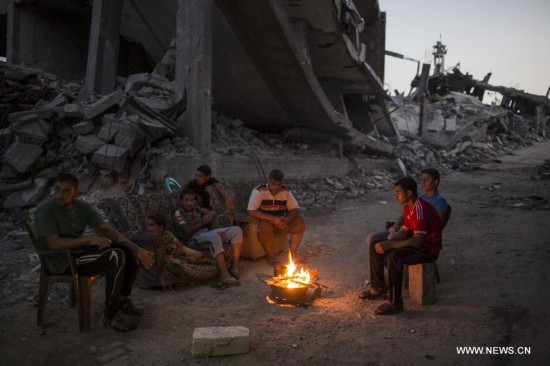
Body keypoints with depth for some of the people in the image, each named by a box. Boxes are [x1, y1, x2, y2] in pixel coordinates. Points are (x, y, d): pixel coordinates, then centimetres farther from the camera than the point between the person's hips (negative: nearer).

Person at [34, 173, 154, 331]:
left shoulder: (82, 207, 1)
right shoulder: (45, 210, -16)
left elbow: (108, 230, -4)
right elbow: (54, 244, -26)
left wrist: (135, 248, -16)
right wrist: (89, 238, -28)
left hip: (81, 250, 7)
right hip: (65, 261, -7)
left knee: (131, 250, -2)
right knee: (116, 257, -29)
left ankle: (122, 300, 8)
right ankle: (110, 316, -17)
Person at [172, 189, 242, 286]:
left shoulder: (195, 209, 22)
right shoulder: (178, 213, 1)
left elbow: (211, 213, 27)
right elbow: (188, 231, -10)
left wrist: (210, 215, 4)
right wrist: (202, 223, -8)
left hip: (208, 233, 8)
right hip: (195, 239, -8)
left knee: (236, 230, -11)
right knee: (214, 237, -41)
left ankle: (235, 267, -24)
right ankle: (224, 275, -50)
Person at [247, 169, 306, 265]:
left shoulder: (286, 191, -5)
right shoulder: (259, 191, -18)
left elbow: (295, 209, -4)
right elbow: (251, 212, -27)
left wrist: (288, 219, -28)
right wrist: (273, 219, -31)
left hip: (281, 221, 4)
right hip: (265, 221, -4)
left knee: (300, 220, -18)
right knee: (265, 226, -38)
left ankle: (292, 253, -12)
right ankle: (271, 256, -17)